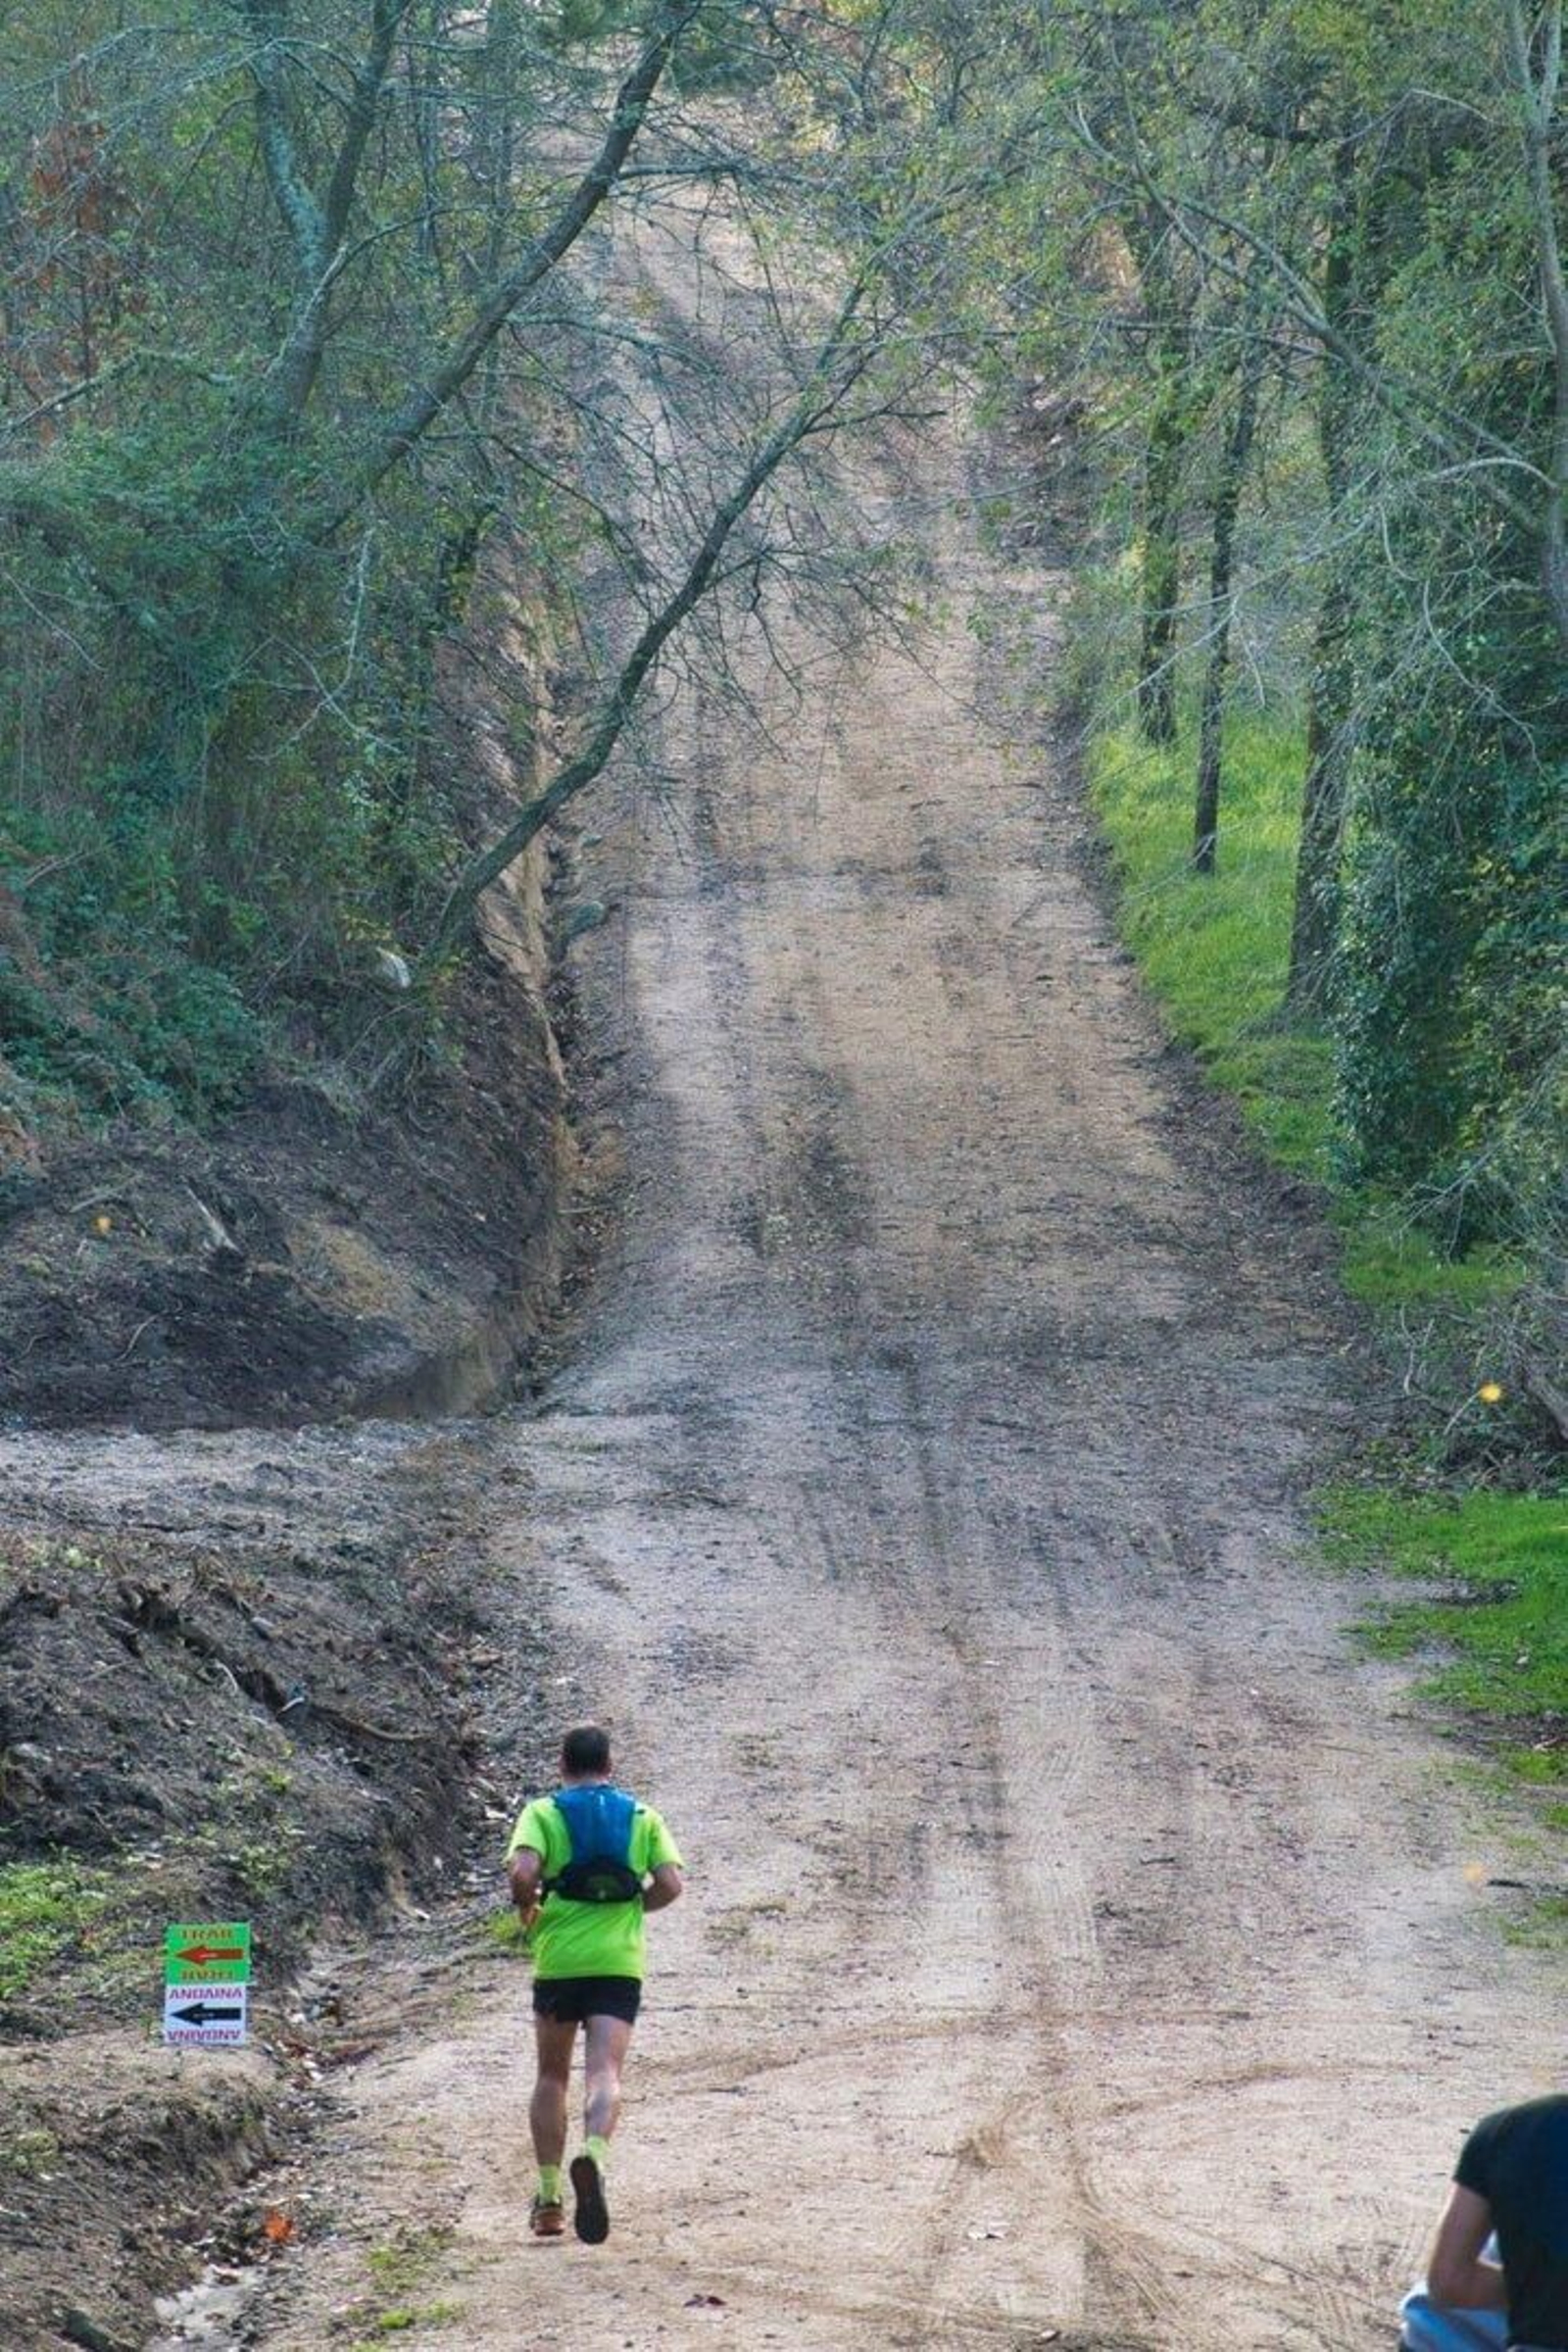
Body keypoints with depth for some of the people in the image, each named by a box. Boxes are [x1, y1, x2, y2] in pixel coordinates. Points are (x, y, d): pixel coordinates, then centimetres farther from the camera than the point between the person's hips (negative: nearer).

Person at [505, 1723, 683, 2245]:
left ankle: (549, 2197, 15)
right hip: (620, 1962, 0)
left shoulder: (543, 1813, 2)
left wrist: (527, 1913, 5)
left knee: (552, 2076, 16)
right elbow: (670, 1885, -1)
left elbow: (522, 1873, -15)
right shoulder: (642, 1817, 9)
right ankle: (593, 2153, -39)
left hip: (558, 1961, 0)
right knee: (605, 2074, -8)